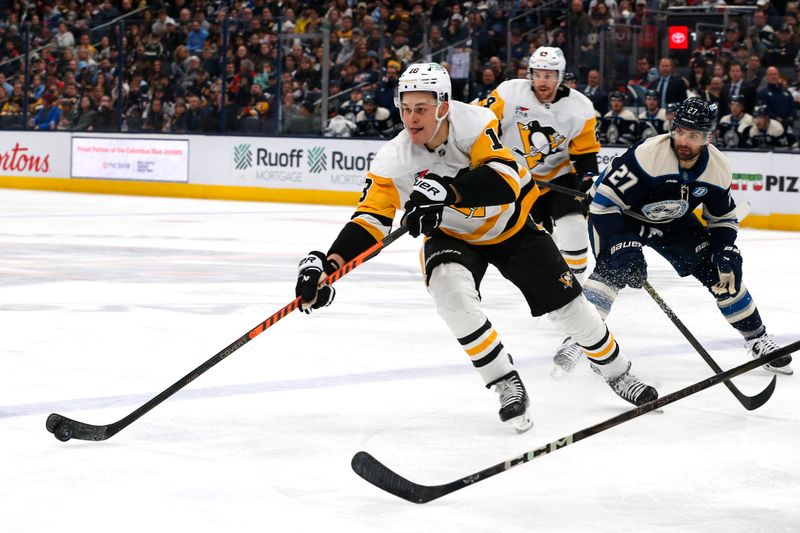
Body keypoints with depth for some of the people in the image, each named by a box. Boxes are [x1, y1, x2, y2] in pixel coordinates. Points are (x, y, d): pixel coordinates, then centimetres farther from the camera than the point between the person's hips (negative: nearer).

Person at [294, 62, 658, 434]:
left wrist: (446, 191, -59)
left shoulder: (474, 123, -32)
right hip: (452, 236, 1)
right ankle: (507, 385, -16)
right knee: (450, 290, -30)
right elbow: (370, 219, -25)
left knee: (567, 304, 3)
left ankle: (617, 373, 31)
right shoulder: (394, 160, -25)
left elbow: (505, 179, -44)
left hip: (512, 226, -1)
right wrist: (328, 265, -41)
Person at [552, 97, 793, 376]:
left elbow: (724, 217, 1)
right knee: (613, 268, -30)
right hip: (622, 215, -5)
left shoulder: (718, 168, -17)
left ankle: (757, 339, 15)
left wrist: (725, 252, -15)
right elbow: (605, 202, -33)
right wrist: (623, 247, -38)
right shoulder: (647, 155, -35)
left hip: (673, 222, 5)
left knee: (722, 272, -1)